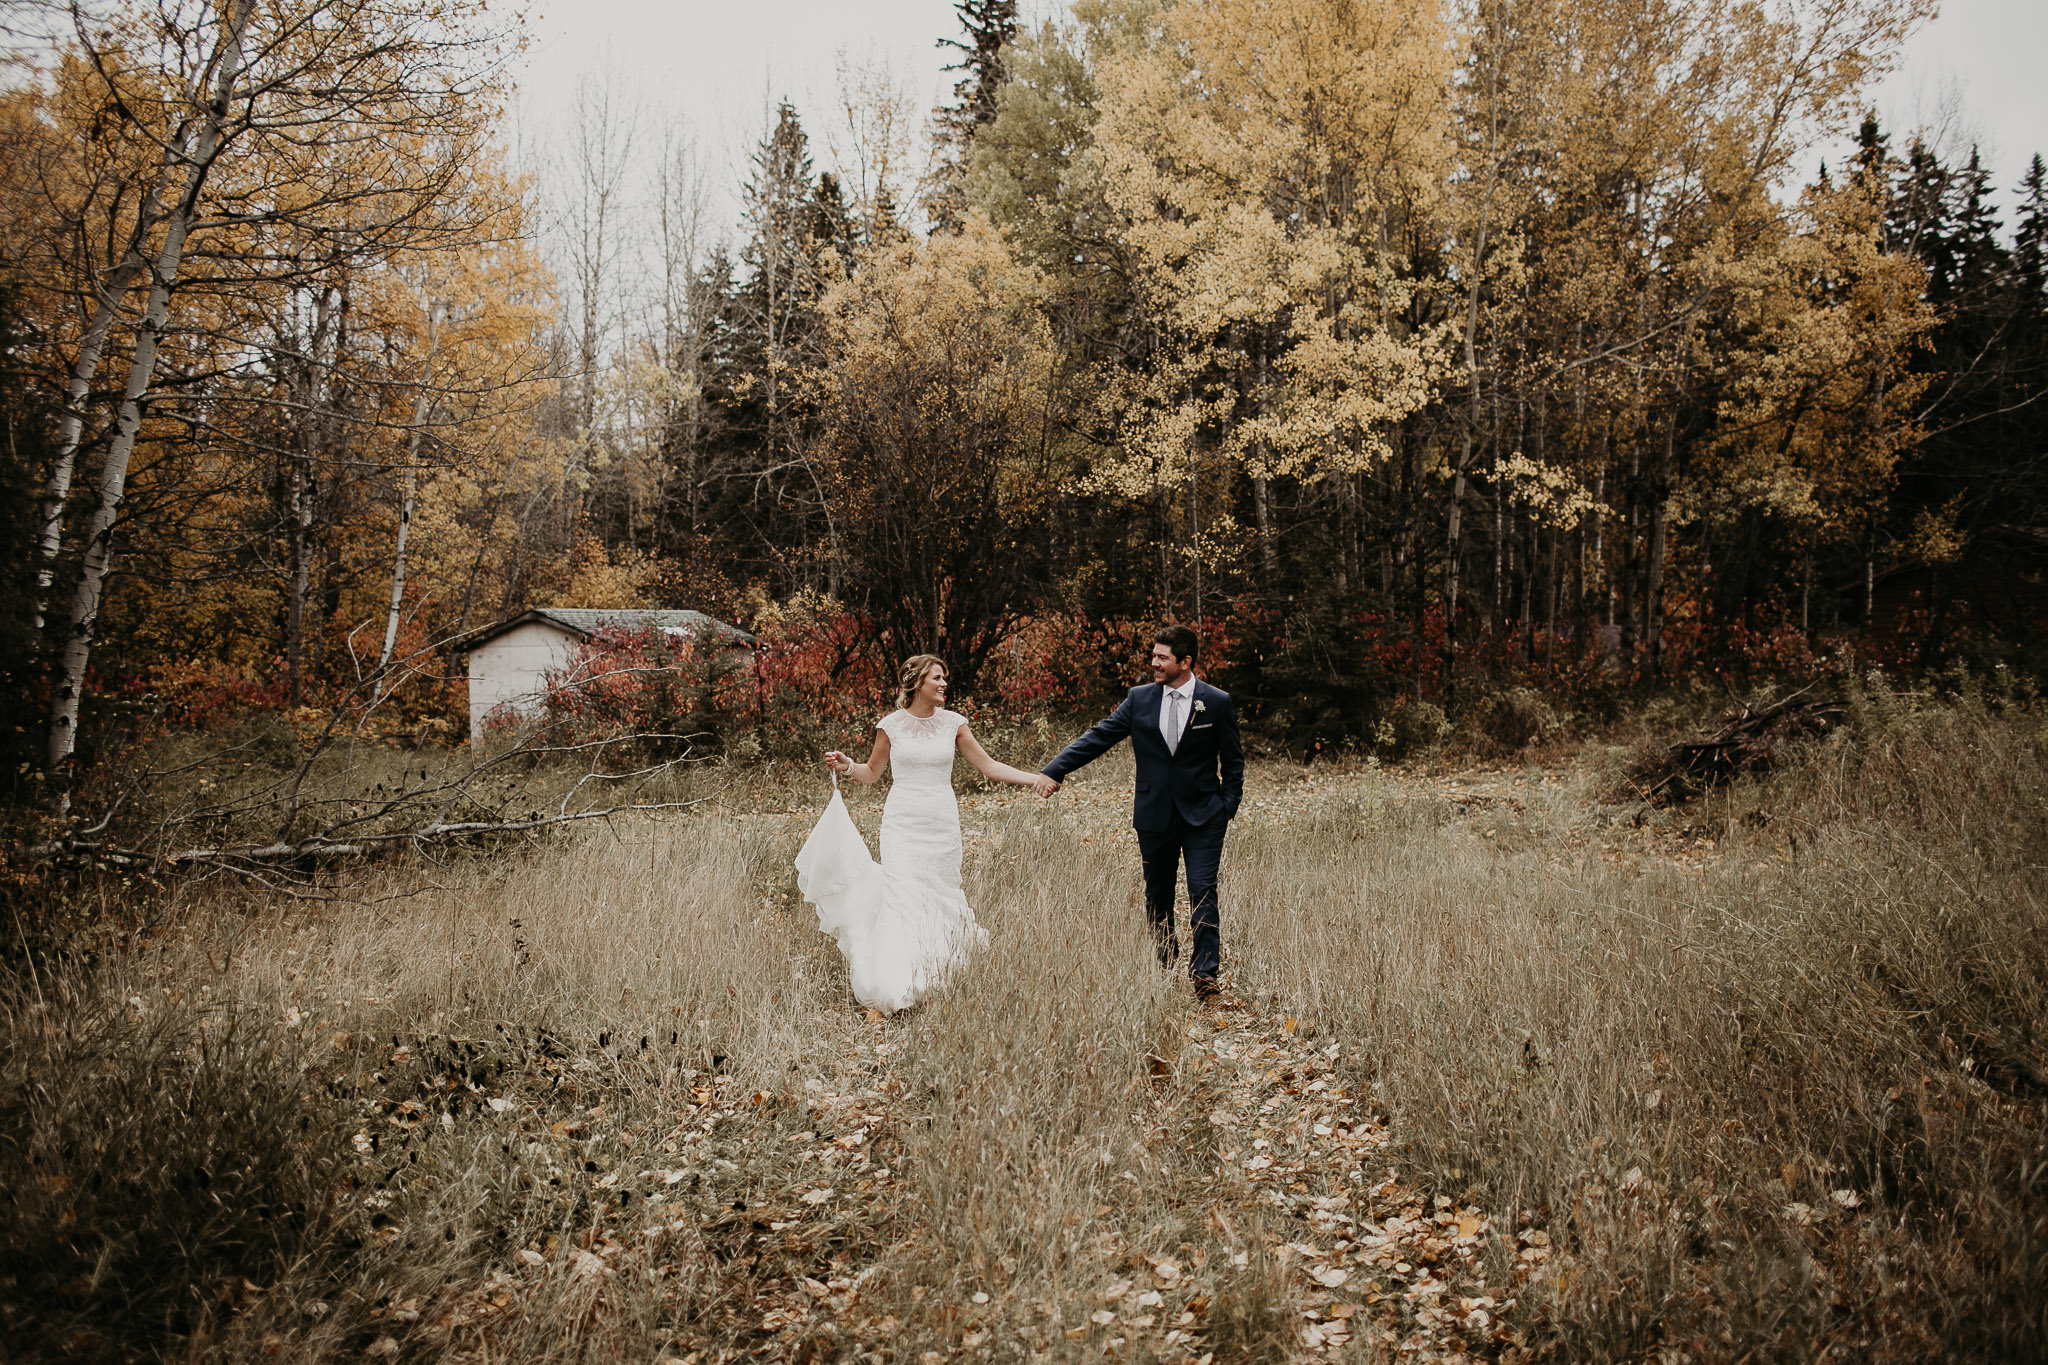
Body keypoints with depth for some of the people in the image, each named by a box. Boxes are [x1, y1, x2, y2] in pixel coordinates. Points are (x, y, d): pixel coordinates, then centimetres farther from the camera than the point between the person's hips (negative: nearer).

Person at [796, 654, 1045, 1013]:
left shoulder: (953, 723, 3)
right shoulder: (891, 725, 0)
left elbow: (988, 766, 6)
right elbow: (871, 773, 11)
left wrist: (1036, 778, -1)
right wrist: (846, 766, -9)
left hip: (942, 823, 2)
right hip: (902, 822, -2)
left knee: (942, 896, 5)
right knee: (901, 898, -11)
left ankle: (934, 979, 23)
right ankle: (895, 989, -10)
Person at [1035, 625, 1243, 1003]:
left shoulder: (1218, 702, -3)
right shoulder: (1140, 698, 1)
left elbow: (1232, 760, 5)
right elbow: (1098, 737, 0)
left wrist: (1228, 805, -4)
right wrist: (1054, 771, -8)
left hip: (1203, 816, -3)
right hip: (1154, 814, 3)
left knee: (1203, 893, -9)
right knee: (1157, 896, 11)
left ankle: (1205, 977, -4)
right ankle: (1163, 967, 25)